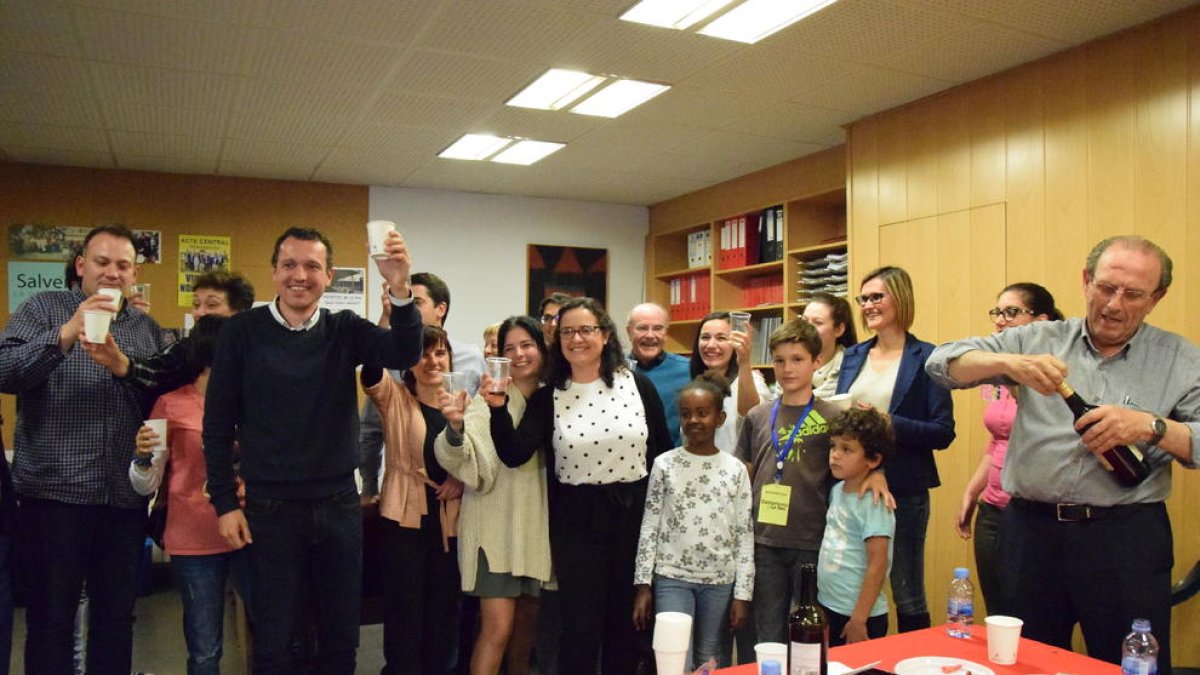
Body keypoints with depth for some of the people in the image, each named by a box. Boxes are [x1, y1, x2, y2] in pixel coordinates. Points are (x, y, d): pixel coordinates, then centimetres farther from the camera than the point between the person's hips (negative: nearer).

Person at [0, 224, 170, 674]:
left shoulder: (148, 329, 13)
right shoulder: (42, 309, 3)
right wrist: (64, 336, -26)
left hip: (125, 495, 3)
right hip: (56, 490, -3)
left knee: (117, 615, 11)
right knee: (51, 617, 7)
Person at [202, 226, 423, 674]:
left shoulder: (345, 330, 1)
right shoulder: (243, 332, -3)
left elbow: (404, 355, -16)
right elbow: (218, 422, -1)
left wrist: (400, 290, -33)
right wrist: (224, 503, -4)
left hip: (340, 506, 2)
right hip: (270, 509, -2)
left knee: (341, 639, 14)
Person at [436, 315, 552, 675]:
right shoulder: (489, 398, -9)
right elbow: (463, 461, -20)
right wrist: (456, 428, -38)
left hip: (534, 523, 5)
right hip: (495, 523, -5)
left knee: (526, 621, 13)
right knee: (498, 627, -8)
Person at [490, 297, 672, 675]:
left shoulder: (637, 385, -2)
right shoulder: (548, 397, -2)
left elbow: (663, 452, 2)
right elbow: (514, 455, -14)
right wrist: (497, 406, -27)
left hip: (633, 513, 1)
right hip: (575, 520, -1)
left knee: (626, 620, 13)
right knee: (580, 625, 4)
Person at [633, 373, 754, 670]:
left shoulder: (735, 469, 1)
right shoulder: (664, 464, -2)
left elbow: (745, 535, 2)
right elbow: (649, 527, 0)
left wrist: (742, 593, 0)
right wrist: (643, 585, -3)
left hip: (719, 580, 2)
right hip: (672, 577, -1)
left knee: (709, 659, 12)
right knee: (676, 662, -5)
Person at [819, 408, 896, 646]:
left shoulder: (873, 503, -18)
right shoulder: (837, 491, 4)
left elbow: (878, 565, -19)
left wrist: (858, 620, -18)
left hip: (859, 617, -7)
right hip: (828, 608, 7)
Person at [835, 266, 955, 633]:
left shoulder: (926, 359, -6)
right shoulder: (852, 356, 10)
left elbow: (943, 433, -10)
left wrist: (888, 423, -21)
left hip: (903, 489, -5)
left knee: (907, 596, 6)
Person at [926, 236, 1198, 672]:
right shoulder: (1038, 341, 5)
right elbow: (943, 362, -3)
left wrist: (1151, 427, -21)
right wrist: (1008, 362, -20)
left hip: (1127, 537, -1)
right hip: (1032, 529, 1)